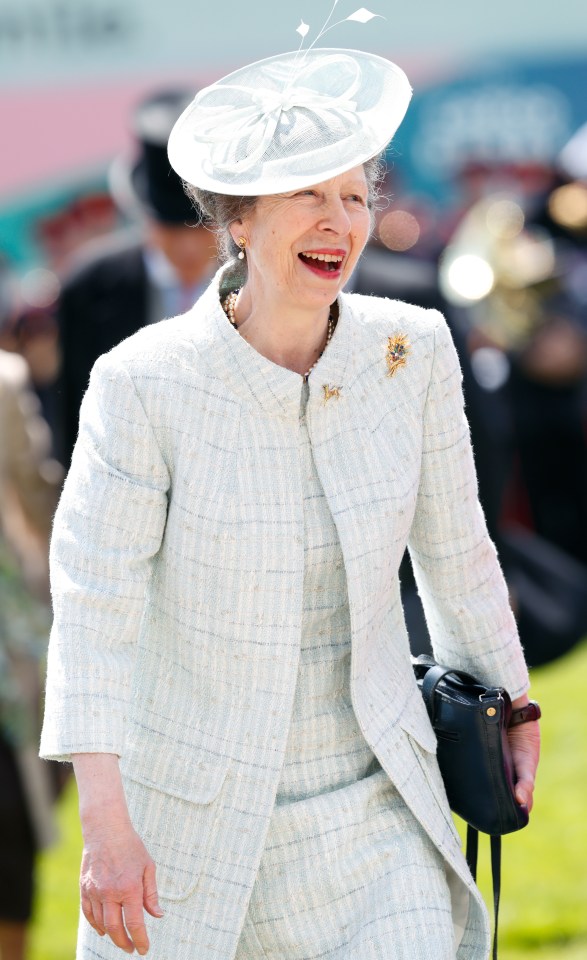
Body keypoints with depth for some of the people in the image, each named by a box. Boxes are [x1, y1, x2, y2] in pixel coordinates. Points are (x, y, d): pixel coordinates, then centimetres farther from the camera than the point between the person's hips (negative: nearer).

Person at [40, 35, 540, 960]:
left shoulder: (410, 351, -8)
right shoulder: (146, 382, -18)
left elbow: (452, 545, 7)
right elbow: (93, 605, -18)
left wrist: (510, 708, 17)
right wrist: (105, 824, -25)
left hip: (370, 802, 2)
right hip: (199, 806, -2)